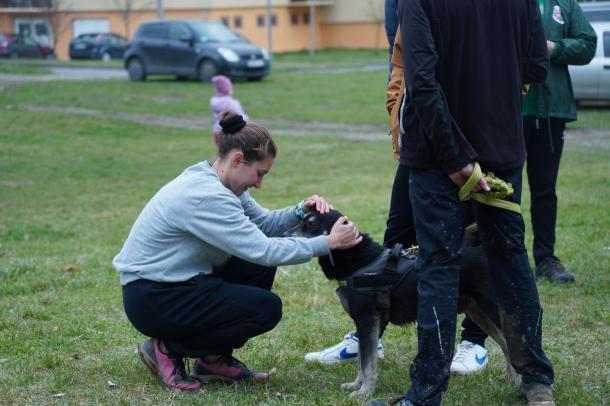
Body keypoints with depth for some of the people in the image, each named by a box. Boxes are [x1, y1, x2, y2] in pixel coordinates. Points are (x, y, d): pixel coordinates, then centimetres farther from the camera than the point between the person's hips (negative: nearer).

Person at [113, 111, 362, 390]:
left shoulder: (216, 182, 3)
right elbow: (263, 250, -27)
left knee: (260, 267, 7)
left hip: (179, 280, 10)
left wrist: (301, 211, -8)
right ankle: (167, 348, -3)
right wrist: (328, 243, -21)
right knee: (267, 309, -13)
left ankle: (216, 359, 10)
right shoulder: (205, 196, -27)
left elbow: (262, 223, 10)